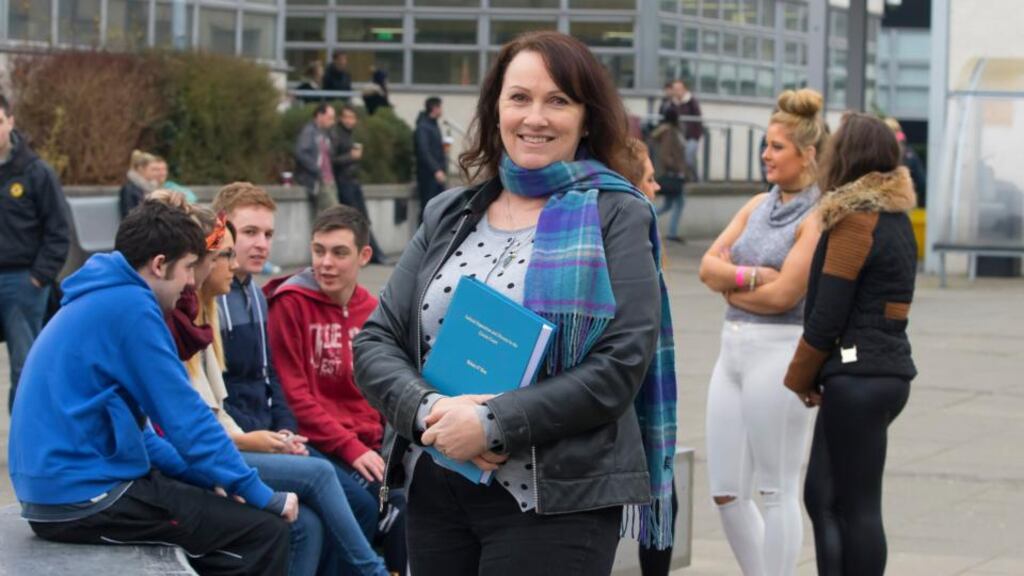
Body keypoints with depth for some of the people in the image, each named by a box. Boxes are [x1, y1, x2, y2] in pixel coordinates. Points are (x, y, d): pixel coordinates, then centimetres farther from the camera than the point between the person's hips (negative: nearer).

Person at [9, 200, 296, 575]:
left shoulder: (97, 303, 18)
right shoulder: (130, 306, -13)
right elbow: (185, 419, -15)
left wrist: (206, 481, 13)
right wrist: (262, 496, -7)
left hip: (54, 489, 11)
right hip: (86, 498, -11)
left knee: (226, 515, 23)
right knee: (264, 532, -9)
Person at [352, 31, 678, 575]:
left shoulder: (613, 216, -1)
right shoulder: (449, 216, 11)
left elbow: (621, 364, -11)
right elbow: (375, 344, 7)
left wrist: (494, 423, -17)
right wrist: (427, 408, -13)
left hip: (555, 503, -4)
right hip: (435, 491, 4)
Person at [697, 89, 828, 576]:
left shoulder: (818, 217, -11)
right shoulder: (759, 205, 12)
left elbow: (784, 294, -17)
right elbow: (709, 265, 5)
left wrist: (731, 286, -1)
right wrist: (750, 275, -13)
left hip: (781, 350, -8)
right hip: (733, 348, 8)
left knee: (777, 492, 0)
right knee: (725, 492, 10)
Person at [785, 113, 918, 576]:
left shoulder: (855, 221, -14)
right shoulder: (897, 217, 14)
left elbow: (827, 316, -15)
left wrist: (799, 378, -2)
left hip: (857, 377, -9)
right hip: (890, 368, 9)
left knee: (857, 506, -4)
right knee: (821, 495, 16)